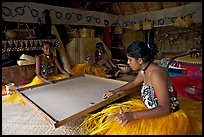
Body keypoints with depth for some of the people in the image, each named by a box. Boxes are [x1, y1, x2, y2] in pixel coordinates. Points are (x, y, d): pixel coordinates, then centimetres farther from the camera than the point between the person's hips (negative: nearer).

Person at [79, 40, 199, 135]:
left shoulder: (156, 74, -29)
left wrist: (133, 115, -37)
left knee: (125, 128, -17)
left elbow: (165, 108, -29)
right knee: (116, 116, 4)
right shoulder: (143, 71, -3)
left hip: (168, 116, -8)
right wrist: (115, 91, 15)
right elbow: (134, 83, 19)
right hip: (150, 108, 8)